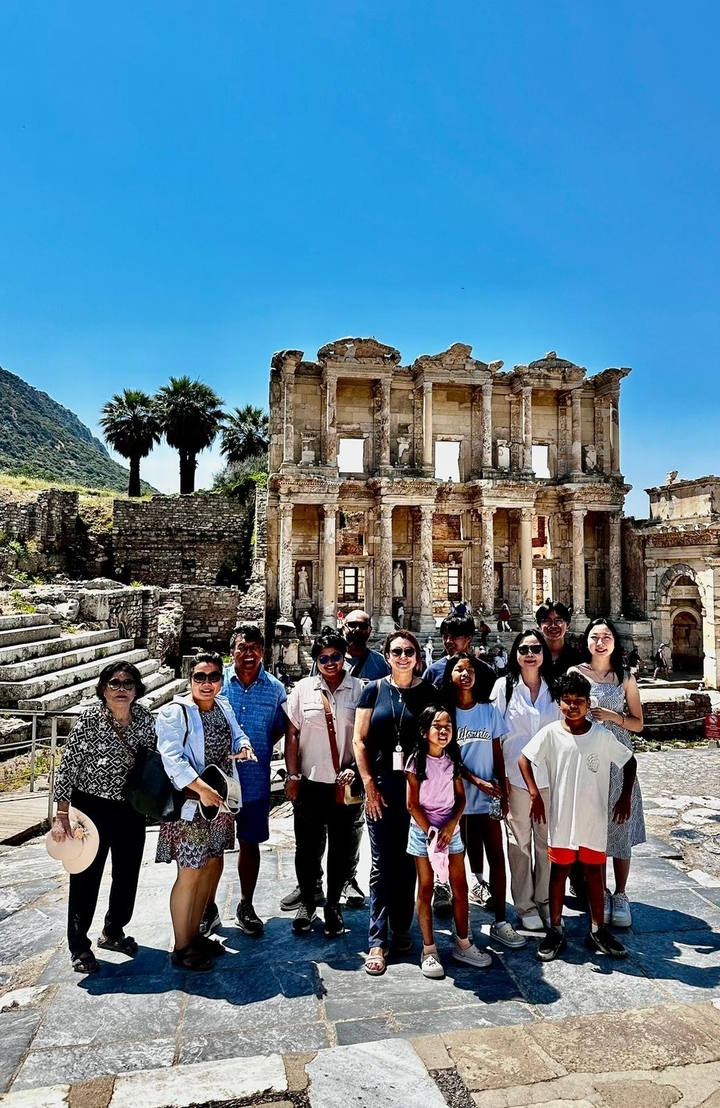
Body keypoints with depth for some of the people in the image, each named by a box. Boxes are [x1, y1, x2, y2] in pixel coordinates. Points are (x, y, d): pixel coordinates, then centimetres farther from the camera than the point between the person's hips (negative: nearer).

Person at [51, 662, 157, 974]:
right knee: (86, 877, 6)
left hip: (132, 810, 5)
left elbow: (154, 759, 6)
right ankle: (79, 946, 26)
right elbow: (68, 767, -15)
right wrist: (62, 814, -17)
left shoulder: (144, 717, -5)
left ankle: (113, 932, 40)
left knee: (127, 875, 17)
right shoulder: (89, 720, -17)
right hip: (92, 808, -4)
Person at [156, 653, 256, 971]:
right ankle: (181, 948, 16)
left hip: (220, 803, 8)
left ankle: (195, 934, 34)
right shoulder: (174, 713, -15)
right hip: (189, 806, -8)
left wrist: (244, 747, -4)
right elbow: (172, 758, -24)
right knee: (190, 873, -1)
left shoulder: (224, 707, 7)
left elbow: (237, 735, 20)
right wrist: (202, 789, -34)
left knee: (212, 866, 16)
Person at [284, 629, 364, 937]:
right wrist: (292, 776, -2)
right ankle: (306, 902, 32)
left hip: (344, 783, 0)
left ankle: (333, 905, 30)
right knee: (307, 845, 11)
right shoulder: (304, 689, -1)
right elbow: (292, 734, 1)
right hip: (309, 782, 1)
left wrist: (354, 768, -12)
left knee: (340, 847, 12)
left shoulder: (359, 690, -3)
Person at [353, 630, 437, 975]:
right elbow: (359, 741, 1)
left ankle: (402, 928, 26)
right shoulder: (374, 690, 2)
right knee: (382, 862, 2)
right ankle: (378, 940, 11)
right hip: (381, 785, 0)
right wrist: (369, 785, -5)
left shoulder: (429, 693, 3)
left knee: (408, 860, 9)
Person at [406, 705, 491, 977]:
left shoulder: (452, 759, 3)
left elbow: (461, 797, 6)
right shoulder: (416, 761, -11)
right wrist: (430, 832, -15)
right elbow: (412, 804, -10)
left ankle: (463, 944, 21)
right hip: (423, 829, -4)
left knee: (461, 887, 7)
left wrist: (451, 826, -8)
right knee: (426, 889, 2)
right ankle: (429, 950, 12)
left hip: (451, 828, 4)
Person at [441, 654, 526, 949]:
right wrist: (477, 781, -13)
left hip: (489, 796, 2)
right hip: (459, 797, -2)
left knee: (497, 857, 1)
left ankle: (500, 922, 8)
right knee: (472, 856, 5)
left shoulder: (489, 711, 5)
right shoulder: (445, 712, -3)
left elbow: (497, 754, 7)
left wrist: (504, 792, 3)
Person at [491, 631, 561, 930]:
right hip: (516, 777, -2)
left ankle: (544, 899, 28)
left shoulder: (556, 688, 3)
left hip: (550, 777, 2)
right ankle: (524, 905, 22)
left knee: (548, 841, 11)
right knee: (520, 843, 8)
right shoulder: (504, 686, -2)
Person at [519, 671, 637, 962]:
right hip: (561, 817, -1)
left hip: (594, 817, 1)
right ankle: (555, 932, 23)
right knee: (559, 871, 10)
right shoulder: (550, 733, -10)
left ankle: (597, 931, 29)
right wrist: (534, 794, -9)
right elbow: (524, 759, -3)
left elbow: (629, 762, 4)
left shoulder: (603, 736, -8)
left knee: (594, 871, 13)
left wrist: (625, 798, 0)